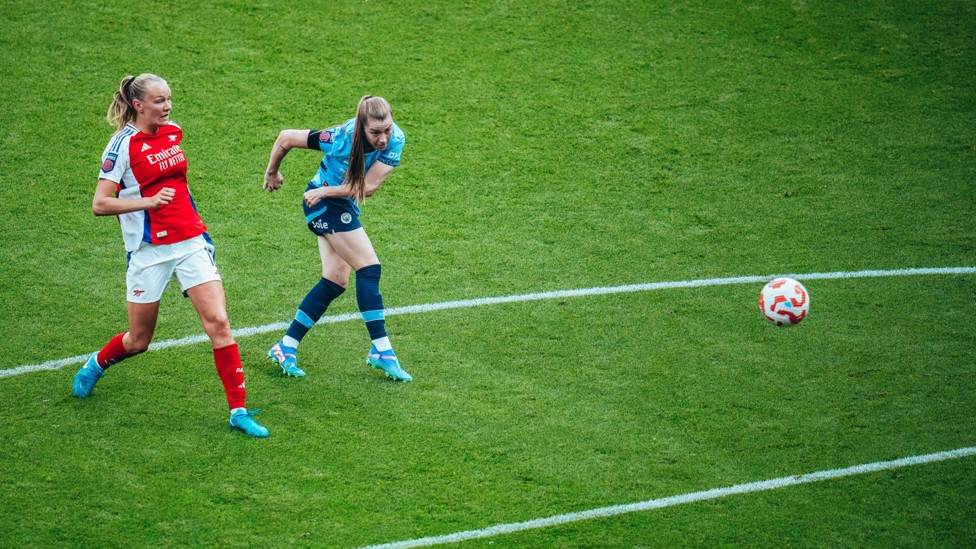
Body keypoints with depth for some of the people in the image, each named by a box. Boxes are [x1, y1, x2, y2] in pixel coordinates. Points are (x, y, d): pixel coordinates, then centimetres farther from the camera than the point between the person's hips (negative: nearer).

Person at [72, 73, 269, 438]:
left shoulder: (173, 132, 6)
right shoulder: (123, 145, -11)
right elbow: (100, 205, -15)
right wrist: (149, 201, -24)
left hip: (191, 242, 4)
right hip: (150, 251, -4)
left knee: (218, 322, -9)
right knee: (138, 341, 7)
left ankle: (239, 411, -6)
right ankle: (96, 365, 40)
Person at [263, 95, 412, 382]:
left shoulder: (395, 140, -19)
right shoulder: (341, 138, -31)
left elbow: (368, 186, -18)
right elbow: (285, 138, -18)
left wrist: (325, 191, -23)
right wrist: (272, 173, -2)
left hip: (345, 206, 7)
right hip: (323, 205, -7)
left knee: (336, 280, 7)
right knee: (369, 267, -14)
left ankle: (286, 347, 12)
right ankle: (381, 350, -10)